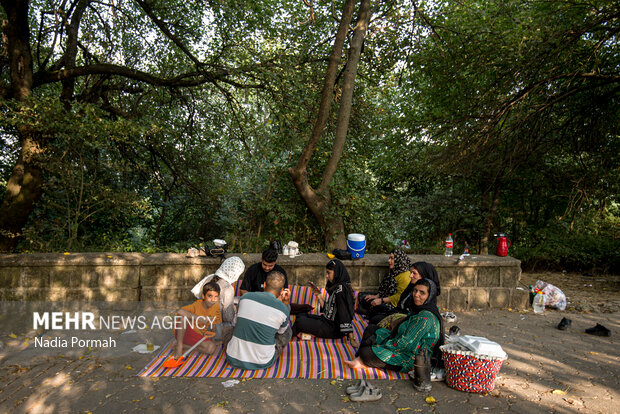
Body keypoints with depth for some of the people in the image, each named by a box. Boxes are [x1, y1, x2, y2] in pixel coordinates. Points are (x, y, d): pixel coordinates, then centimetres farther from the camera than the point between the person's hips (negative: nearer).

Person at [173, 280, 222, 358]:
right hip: (183, 332, -4)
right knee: (184, 316, -33)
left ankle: (186, 347, -6)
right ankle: (179, 345, -19)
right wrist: (199, 318, -38)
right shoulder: (197, 305, -21)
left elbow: (213, 325, 5)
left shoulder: (216, 306, -9)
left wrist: (212, 339, 4)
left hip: (198, 336, 4)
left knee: (211, 348, -25)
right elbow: (179, 311, -38)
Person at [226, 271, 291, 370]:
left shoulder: (245, 297, -3)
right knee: (288, 332, 19)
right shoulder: (283, 309, -10)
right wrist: (285, 303, 13)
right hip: (262, 363, -3)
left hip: (234, 359, 3)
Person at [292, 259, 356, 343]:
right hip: (328, 321, 10)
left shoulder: (341, 289, -21)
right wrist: (318, 295, 5)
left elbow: (345, 314, -26)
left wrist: (351, 338, -27)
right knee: (300, 316, 13)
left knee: (300, 322, -13)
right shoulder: (335, 287, 9)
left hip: (334, 329, -10)